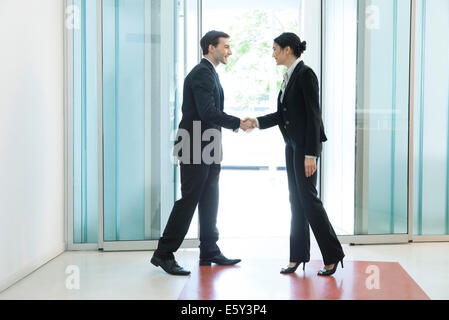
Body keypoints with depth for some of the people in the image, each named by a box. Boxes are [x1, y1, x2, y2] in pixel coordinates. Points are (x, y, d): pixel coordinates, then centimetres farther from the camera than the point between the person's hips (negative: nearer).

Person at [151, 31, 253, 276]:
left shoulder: (209, 73, 18)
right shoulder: (201, 74, -15)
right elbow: (207, 112, -25)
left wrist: (236, 124, 11)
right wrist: (238, 123, -20)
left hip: (207, 149, 10)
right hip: (195, 148, -10)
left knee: (209, 201, 13)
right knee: (189, 200, -7)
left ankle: (209, 252, 21)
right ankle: (164, 253, 1)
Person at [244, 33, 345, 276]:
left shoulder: (306, 74, -13)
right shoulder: (288, 76, 13)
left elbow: (313, 115, -18)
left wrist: (311, 153, -21)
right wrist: (257, 122, 4)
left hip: (306, 145, -9)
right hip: (292, 145, 9)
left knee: (308, 198, -6)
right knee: (296, 199, 10)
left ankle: (333, 255, 5)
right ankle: (298, 256, 17)